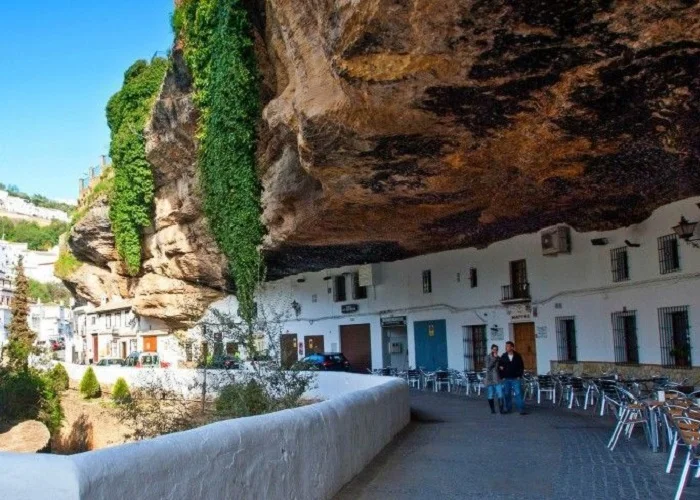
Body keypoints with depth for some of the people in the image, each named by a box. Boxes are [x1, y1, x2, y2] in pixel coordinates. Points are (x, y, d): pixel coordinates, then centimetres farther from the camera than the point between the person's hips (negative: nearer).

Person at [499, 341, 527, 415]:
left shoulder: (518, 356, 1)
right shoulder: (503, 356, 4)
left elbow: (522, 367, 5)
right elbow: (500, 367, 8)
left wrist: (519, 376, -3)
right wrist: (502, 377, -2)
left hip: (515, 378, -2)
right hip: (506, 379, 2)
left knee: (518, 393, -8)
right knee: (506, 394, 5)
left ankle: (521, 409, -7)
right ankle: (508, 408, 15)